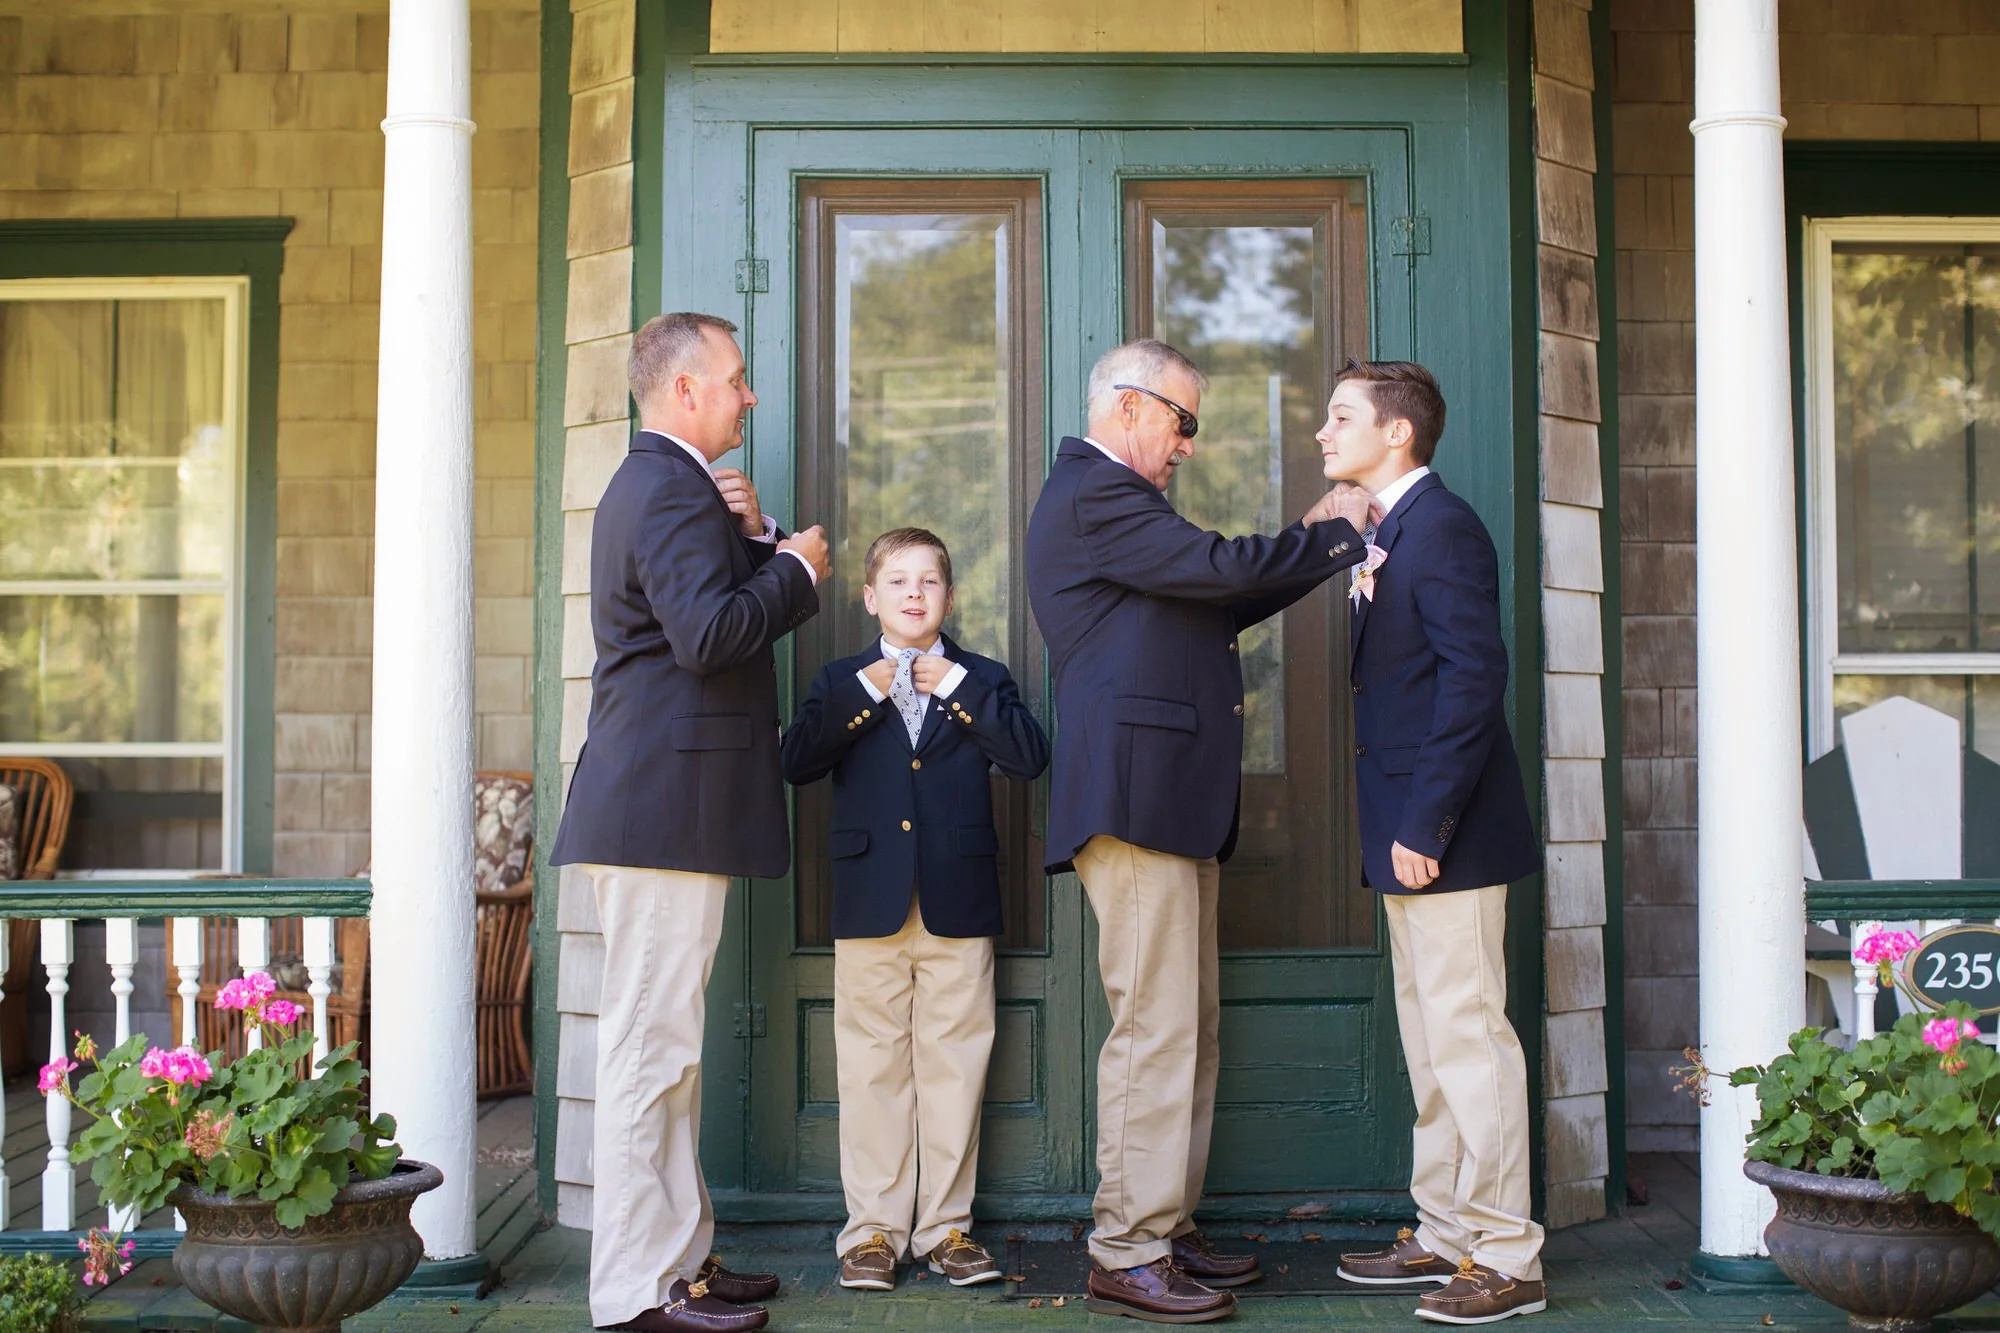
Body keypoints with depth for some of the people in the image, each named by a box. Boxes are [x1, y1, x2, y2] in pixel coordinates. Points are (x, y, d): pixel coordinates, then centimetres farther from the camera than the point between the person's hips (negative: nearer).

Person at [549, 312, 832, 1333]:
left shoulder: (653, 483, 21)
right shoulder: (672, 489, -13)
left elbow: (719, 602, 21)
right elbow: (710, 634, -25)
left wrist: (751, 539, 5)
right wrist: (795, 567, -11)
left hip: (658, 808, 11)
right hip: (665, 810, -11)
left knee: (663, 1045, 15)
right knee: (650, 1045, -6)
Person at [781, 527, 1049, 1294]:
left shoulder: (980, 680, 10)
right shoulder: (841, 681, 11)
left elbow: (1029, 758, -6)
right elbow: (797, 763, -5)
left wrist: (960, 689, -10)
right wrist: (862, 693, -11)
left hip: (958, 903, 0)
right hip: (870, 904, 0)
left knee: (954, 1065, 4)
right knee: (873, 1066, 3)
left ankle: (947, 1225, 13)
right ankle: (874, 1229, 10)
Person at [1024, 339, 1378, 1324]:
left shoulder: (1112, 498, 25)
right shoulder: (1092, 494, -9)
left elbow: (1212, 605, 24)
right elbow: (1216, 568, -18)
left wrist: (1313, 547, 16)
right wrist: (1334, 533, -3)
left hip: (1172, 801, 11)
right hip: (1132, 797, -11)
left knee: (1187, 1029, 12)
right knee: (1154, 1030, -9)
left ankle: (1165, 1232, 19)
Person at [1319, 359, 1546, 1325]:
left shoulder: (1442, 527, -13)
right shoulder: (1390, 534, 17)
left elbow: (1474, 675, -20)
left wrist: (1425, 823, -22)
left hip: (1443, 834, -10)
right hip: (1409, 830, 10)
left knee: (1468, 1035, -5)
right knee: (1429, 1040, 15)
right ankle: (1446, 1233, 25)